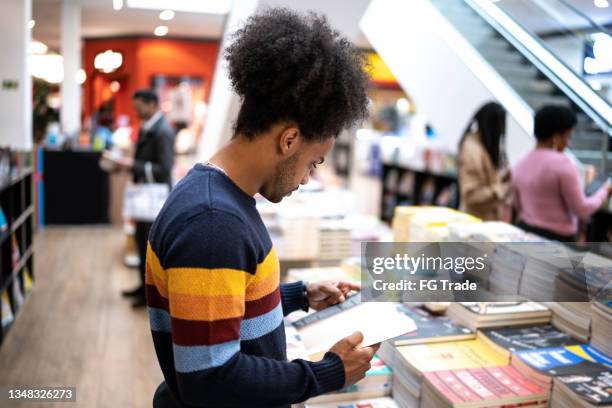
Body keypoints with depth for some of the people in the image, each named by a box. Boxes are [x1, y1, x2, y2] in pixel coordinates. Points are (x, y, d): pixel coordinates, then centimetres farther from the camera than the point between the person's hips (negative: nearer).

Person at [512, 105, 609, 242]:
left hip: (525, 232, 7)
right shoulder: (562, 163, -16)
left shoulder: (520, 165, 4)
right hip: (556, 238, -7)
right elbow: (581, 210, -11)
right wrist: (604, 190, 4)